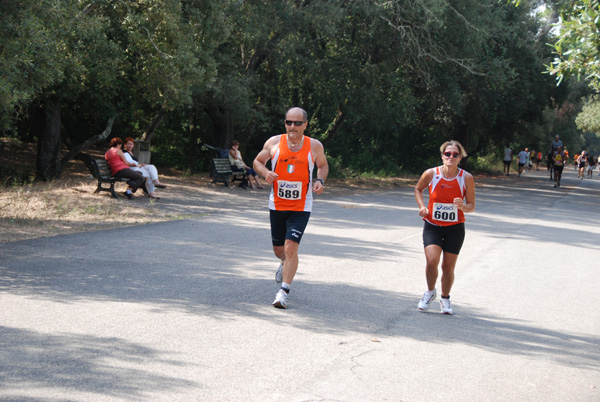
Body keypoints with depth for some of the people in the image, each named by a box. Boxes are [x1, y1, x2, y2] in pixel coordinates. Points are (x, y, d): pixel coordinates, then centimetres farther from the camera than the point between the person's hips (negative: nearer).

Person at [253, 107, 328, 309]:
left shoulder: (315, 146, -5)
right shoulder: (274, 143, -5)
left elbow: (323, 165, 14)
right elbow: (258, 161, 9)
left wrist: (320, 180, -7)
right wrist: (266, 173, -13)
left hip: (301, 207, -2)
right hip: (277, 205, 2)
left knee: (291, 247, -16)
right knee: (279, 249, 14)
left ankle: (284, 291, -8)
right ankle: (285, 264, 51)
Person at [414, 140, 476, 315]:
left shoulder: (466, 178, -9)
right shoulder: (431, 174, -10)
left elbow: (471, 206, -1)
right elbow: (418, 189, 11)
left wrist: (463, 206, -24)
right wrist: (422, 206, -5)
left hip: (455, 228, 1)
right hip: (432, 226, 0)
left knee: (448, 267, 4)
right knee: (431, 261, -18)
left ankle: (445, 298, 31)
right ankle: (430, 292, 11)